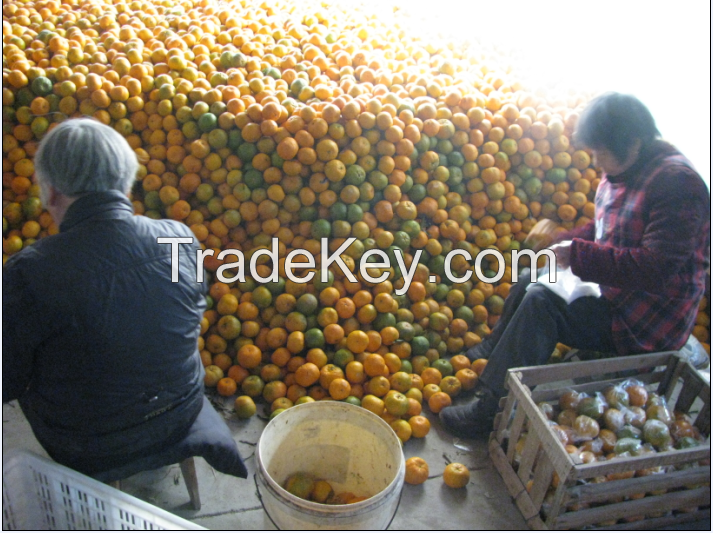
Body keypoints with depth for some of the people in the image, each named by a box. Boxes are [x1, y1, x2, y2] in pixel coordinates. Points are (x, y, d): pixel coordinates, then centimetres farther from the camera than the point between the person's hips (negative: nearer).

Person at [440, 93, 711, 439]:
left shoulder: (676, 183, -23)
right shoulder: (621, 171, 4)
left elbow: (655, 268, -31)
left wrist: (577, 254, -27)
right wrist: (564, 241, -2)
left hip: (648, 320, -10)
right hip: (613, 289, 10)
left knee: (541, 302, -24)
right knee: (528, 280, 12)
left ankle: (490, 411, -18)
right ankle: (489, 357, 26)